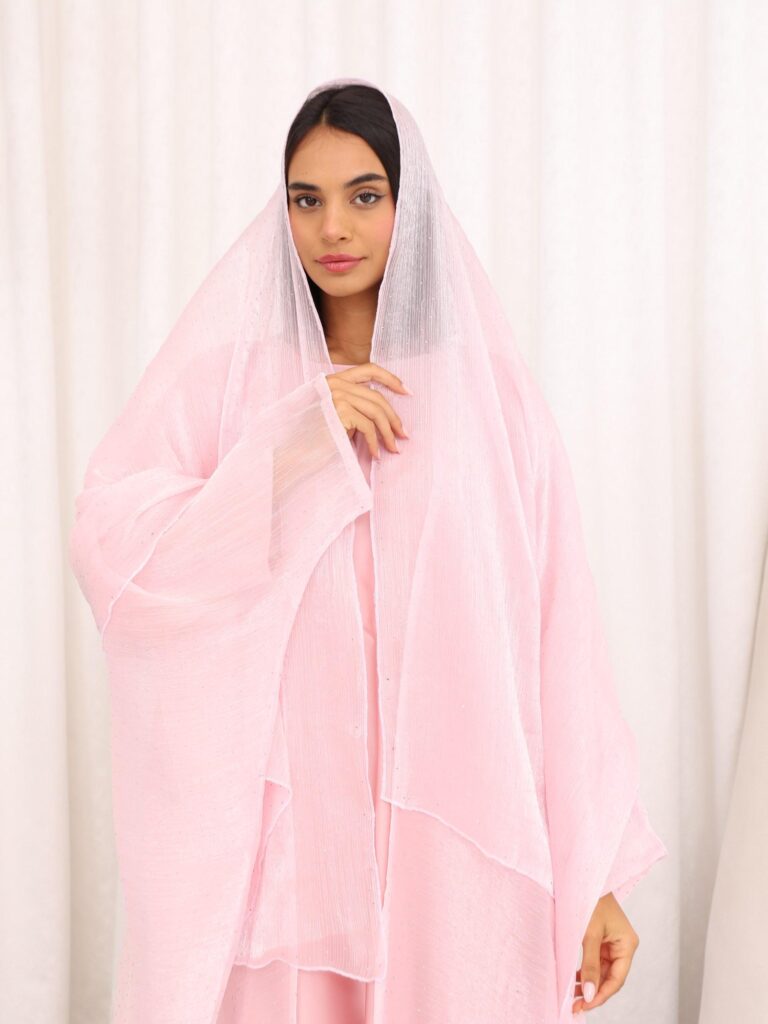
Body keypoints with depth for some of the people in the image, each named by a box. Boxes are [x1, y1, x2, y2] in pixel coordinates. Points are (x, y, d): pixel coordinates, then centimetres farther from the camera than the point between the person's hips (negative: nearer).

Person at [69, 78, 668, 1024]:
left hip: (449, 833, 0)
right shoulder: (223, 370, 3)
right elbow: (106, 548, -8)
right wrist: (292, 447, -16)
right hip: (274, 828, 0)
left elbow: (556, 635, -1)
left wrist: (598, 876, -3)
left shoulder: (488, 392, 3)